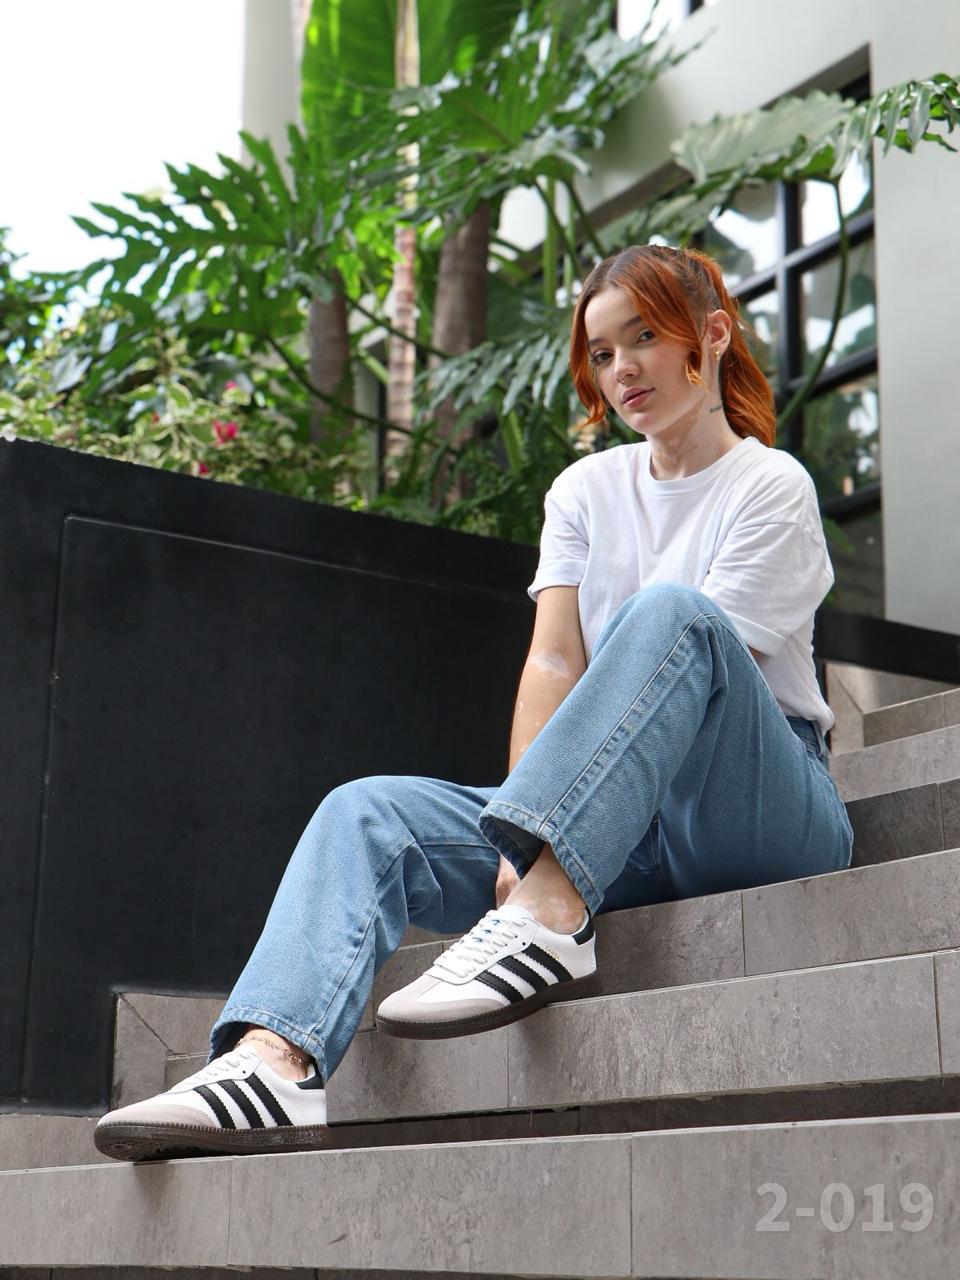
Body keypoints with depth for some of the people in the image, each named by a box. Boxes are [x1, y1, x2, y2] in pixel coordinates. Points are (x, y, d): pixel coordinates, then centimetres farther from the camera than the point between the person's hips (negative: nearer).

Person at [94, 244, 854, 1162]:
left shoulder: (771, 486, -1)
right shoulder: (586, 489, 15)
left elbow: (705, 661, -13)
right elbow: (553, 662, 1)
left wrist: (538, 868, -21)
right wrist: (520, 834, -17)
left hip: (758, 805, -5)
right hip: (618, 827, 5)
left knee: (669, 612, -32)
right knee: (367, 811, -15)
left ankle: (546, 919, -44)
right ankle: (275, 1061, -37)